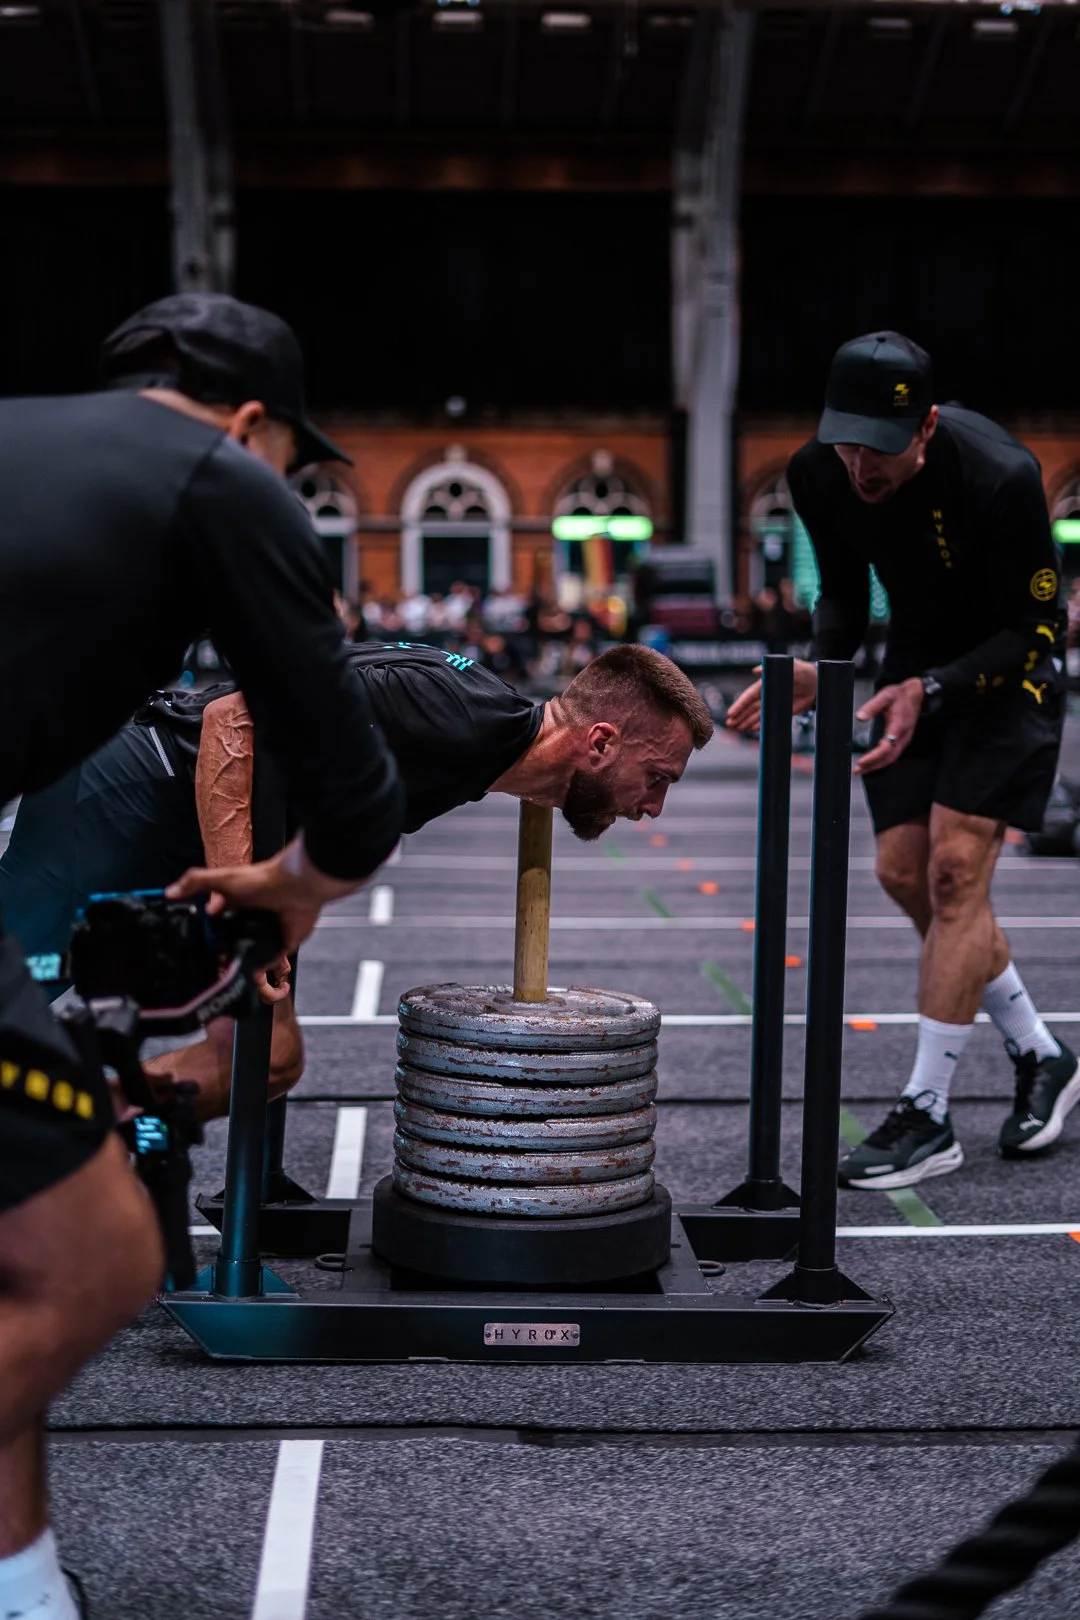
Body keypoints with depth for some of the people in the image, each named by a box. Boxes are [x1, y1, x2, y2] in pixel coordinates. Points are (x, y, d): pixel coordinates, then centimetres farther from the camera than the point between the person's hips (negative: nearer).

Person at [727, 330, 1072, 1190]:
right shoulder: (818, 475, -15)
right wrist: (820, 667, -18)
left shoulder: (1000, 477, -32)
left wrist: (929, 692, -35)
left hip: (1008, 666, -6)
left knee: (955, 867, -15)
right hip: (918, 664, 7)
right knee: (903, 872, 3)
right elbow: (844, 592, 1)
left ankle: (928, 1116, -7)